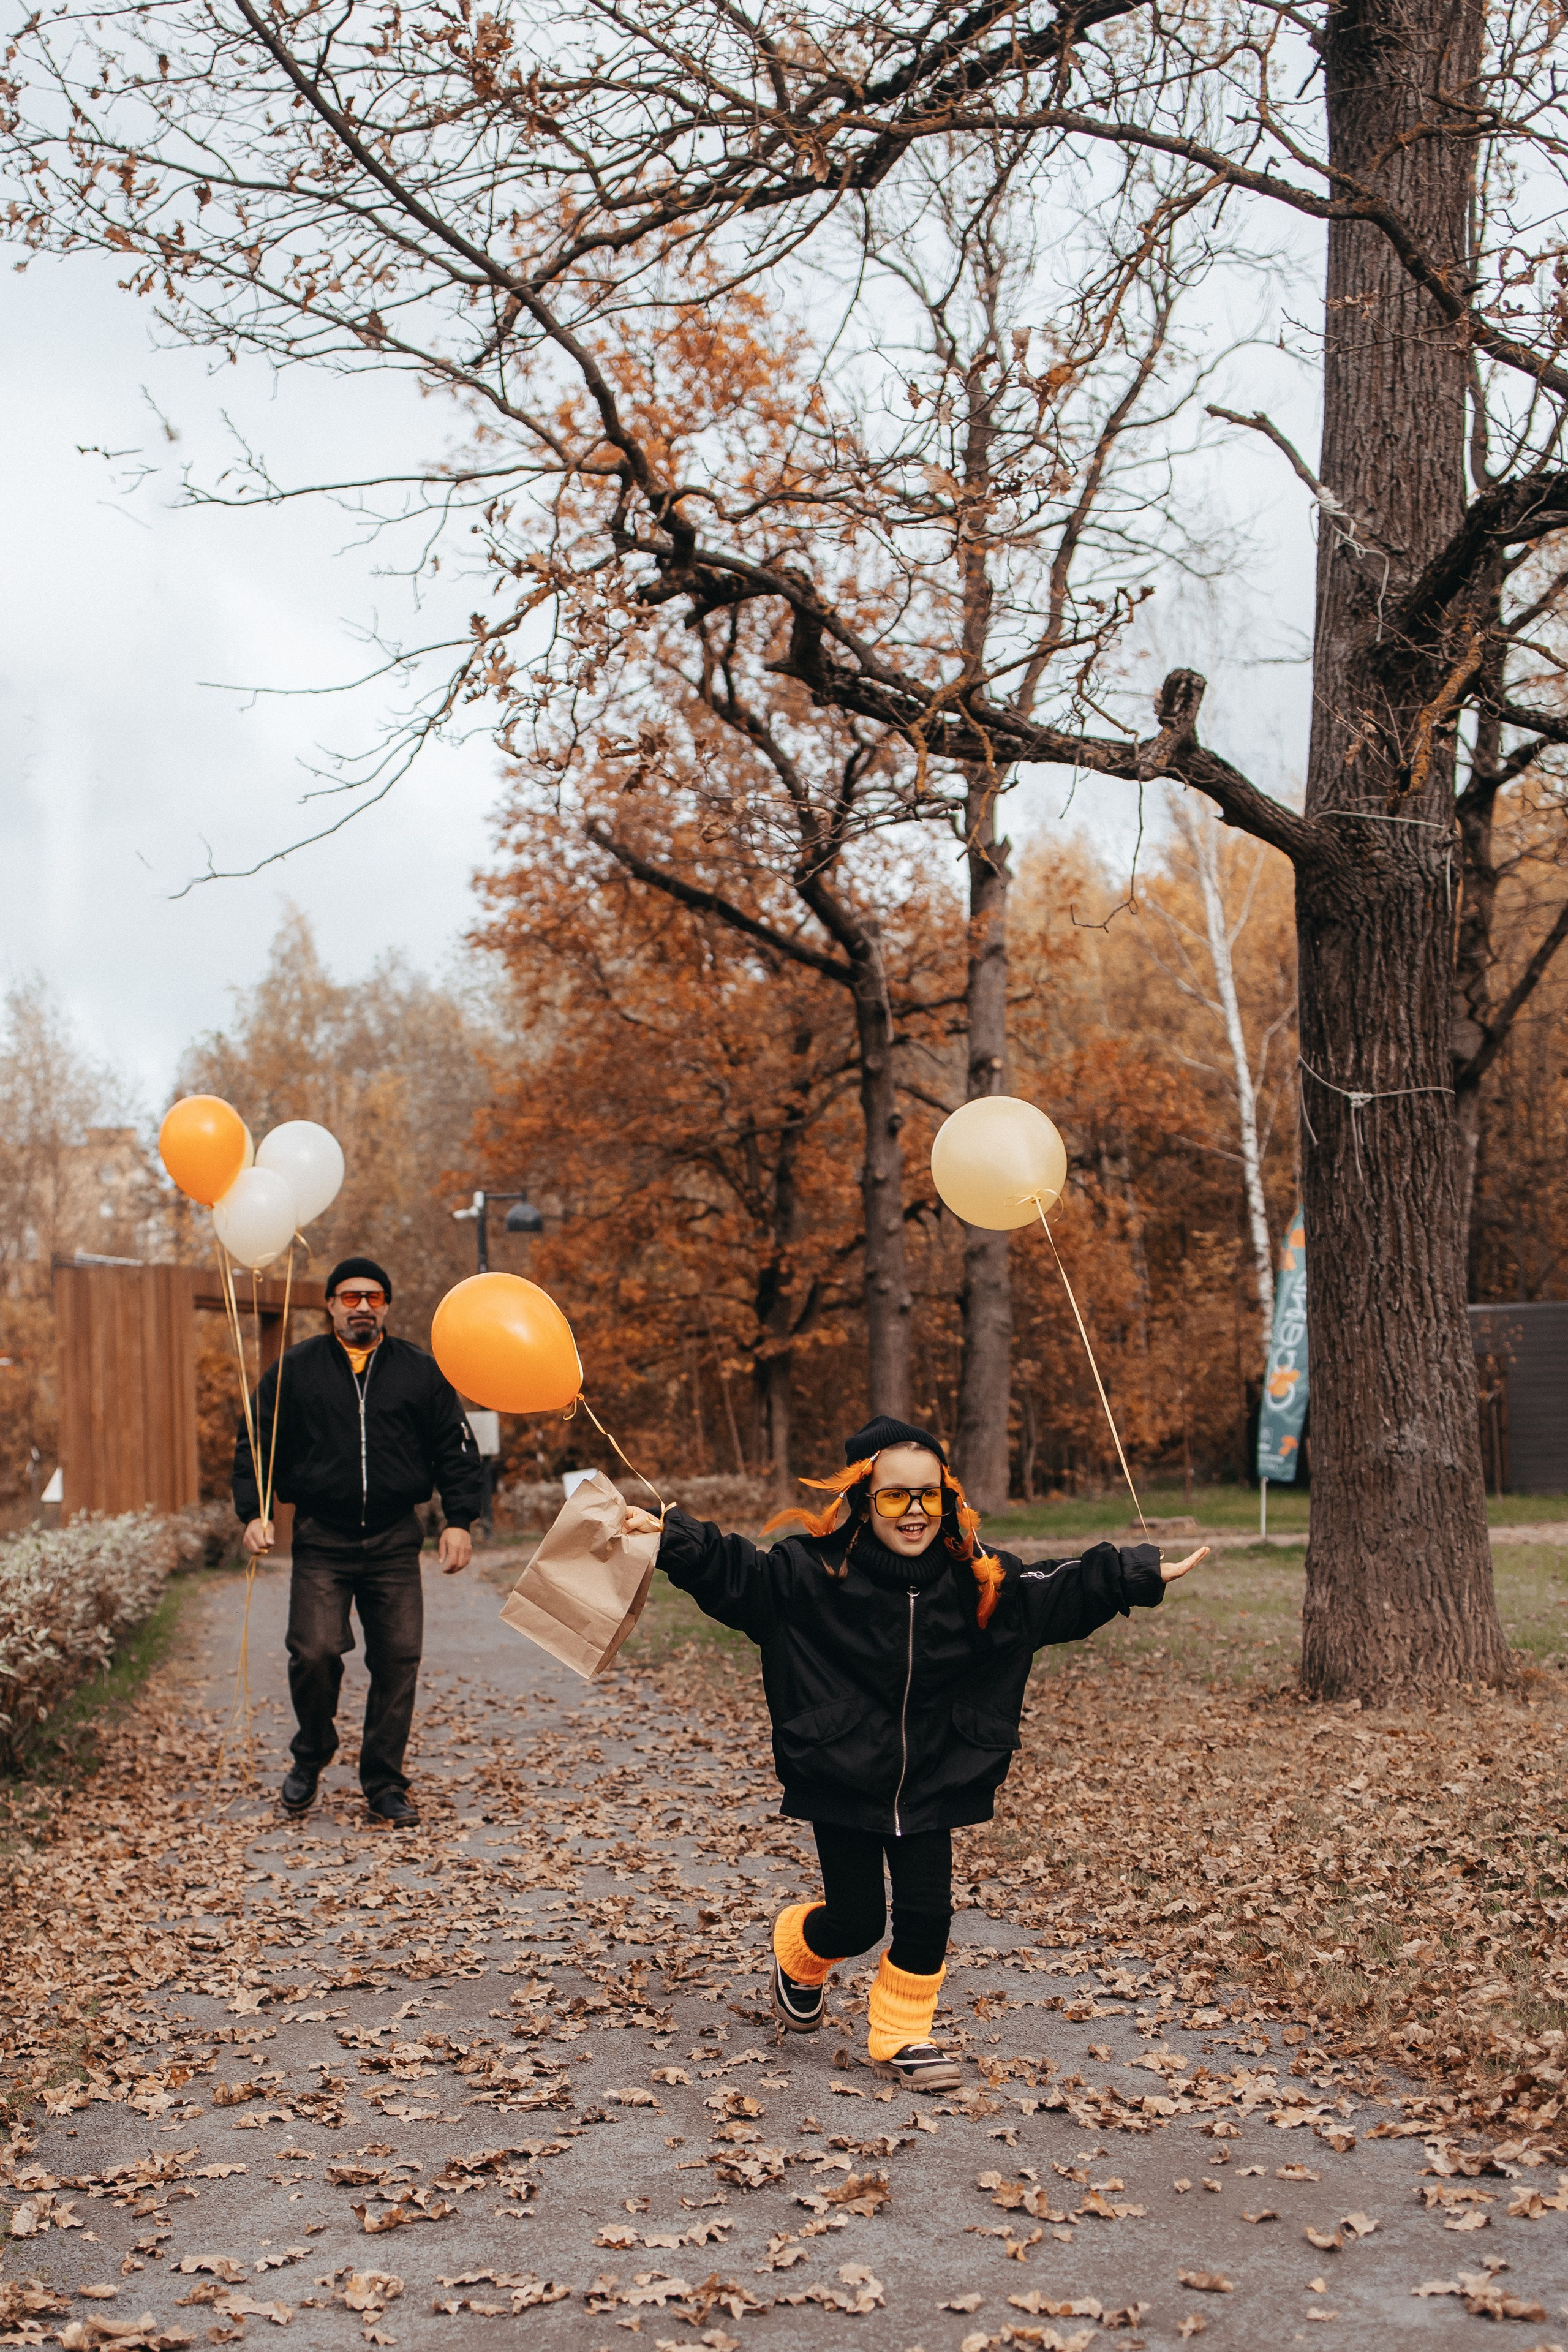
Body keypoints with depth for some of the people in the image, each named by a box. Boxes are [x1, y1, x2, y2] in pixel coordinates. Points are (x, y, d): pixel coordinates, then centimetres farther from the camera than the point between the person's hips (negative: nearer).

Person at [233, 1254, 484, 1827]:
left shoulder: (420, 1371, 10)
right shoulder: (293, 1370, 7)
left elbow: (455, 1449, 12)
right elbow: (255, 1444, 10)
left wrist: (459, 1521, 2)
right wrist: (253, 1514, -3)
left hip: (395, 1542, 1)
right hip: (321, 1542, -1)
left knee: (398, 1659, -1)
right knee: (315, 1651, -13)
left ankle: (384, 1782, 12)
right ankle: (312, 1753, 14)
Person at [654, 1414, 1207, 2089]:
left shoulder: (979, 1581, -4)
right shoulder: (815, 1572, -14)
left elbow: (1067, 1590, 5)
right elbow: (731, 1573, -18)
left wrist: (1145, 1576, 2)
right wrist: (671, 1538, -33)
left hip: (931, 1783, 3)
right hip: (840, 1780, -3)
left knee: (927, 1914, 0)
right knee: (855, 1922, 3)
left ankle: (902, 2039, 23)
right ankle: (797, 1952, 39)